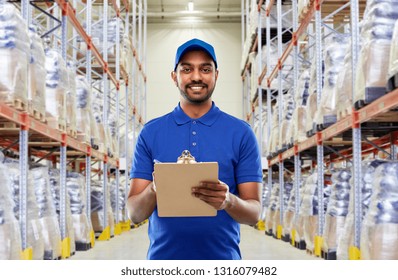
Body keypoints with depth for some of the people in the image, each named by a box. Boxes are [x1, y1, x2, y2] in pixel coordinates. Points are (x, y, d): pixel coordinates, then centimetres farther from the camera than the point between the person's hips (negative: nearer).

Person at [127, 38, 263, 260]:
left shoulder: (241, 133, -2)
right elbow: (134, 213, -3)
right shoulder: (151, 133, 0)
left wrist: (228, 201, -25)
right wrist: (154, 190, -23)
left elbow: (254, 212, -5)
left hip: (222, 258, 0)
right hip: (163, 257, 1)